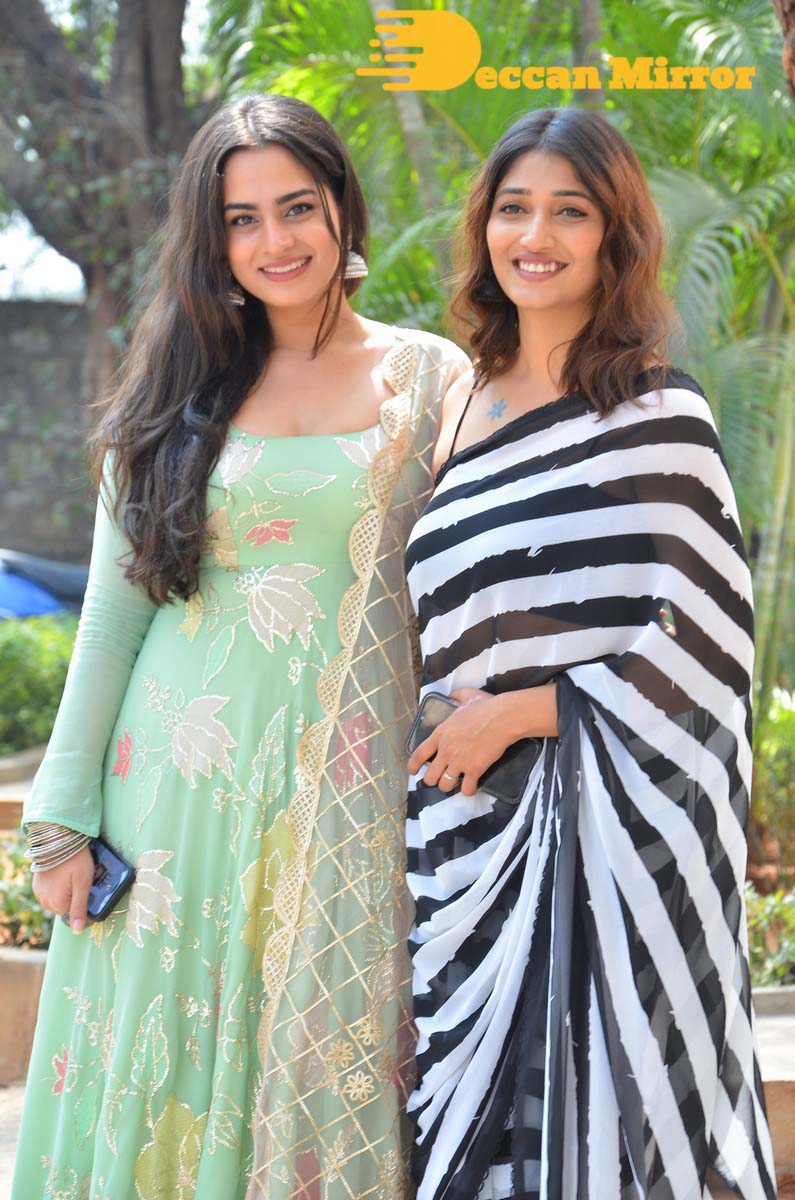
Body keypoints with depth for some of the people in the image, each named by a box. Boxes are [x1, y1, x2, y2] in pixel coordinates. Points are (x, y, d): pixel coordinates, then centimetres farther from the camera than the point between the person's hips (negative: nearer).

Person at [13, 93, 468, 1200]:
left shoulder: (431, 380, 4)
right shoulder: (183, 386, 6)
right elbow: (113, 605, 6)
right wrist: (64, 814, 2)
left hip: (351, 793, -1)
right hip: (183, 772, 1)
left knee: (331, 1071, 4)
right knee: (168, 1059, 6)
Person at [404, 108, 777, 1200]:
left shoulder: (656, 417, -8)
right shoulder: (465, 401, 12)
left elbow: (706, 642, -12)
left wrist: (515, 712, -11)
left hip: (604, 832, -6)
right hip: (466, 829, 6)